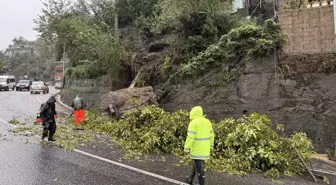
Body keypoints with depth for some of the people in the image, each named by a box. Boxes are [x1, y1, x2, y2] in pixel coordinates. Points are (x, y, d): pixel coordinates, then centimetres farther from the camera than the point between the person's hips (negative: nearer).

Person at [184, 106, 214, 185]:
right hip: (205, 148, 7)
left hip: (197, 148, -7)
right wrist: (210, 146, 20)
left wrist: (186, 149, -14)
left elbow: (190, 137, -21)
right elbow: (211, 135, 9)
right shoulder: (207, 122, 4)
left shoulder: (193, 123, -17)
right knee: (197, 163, 22)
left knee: (199, 167, 0)